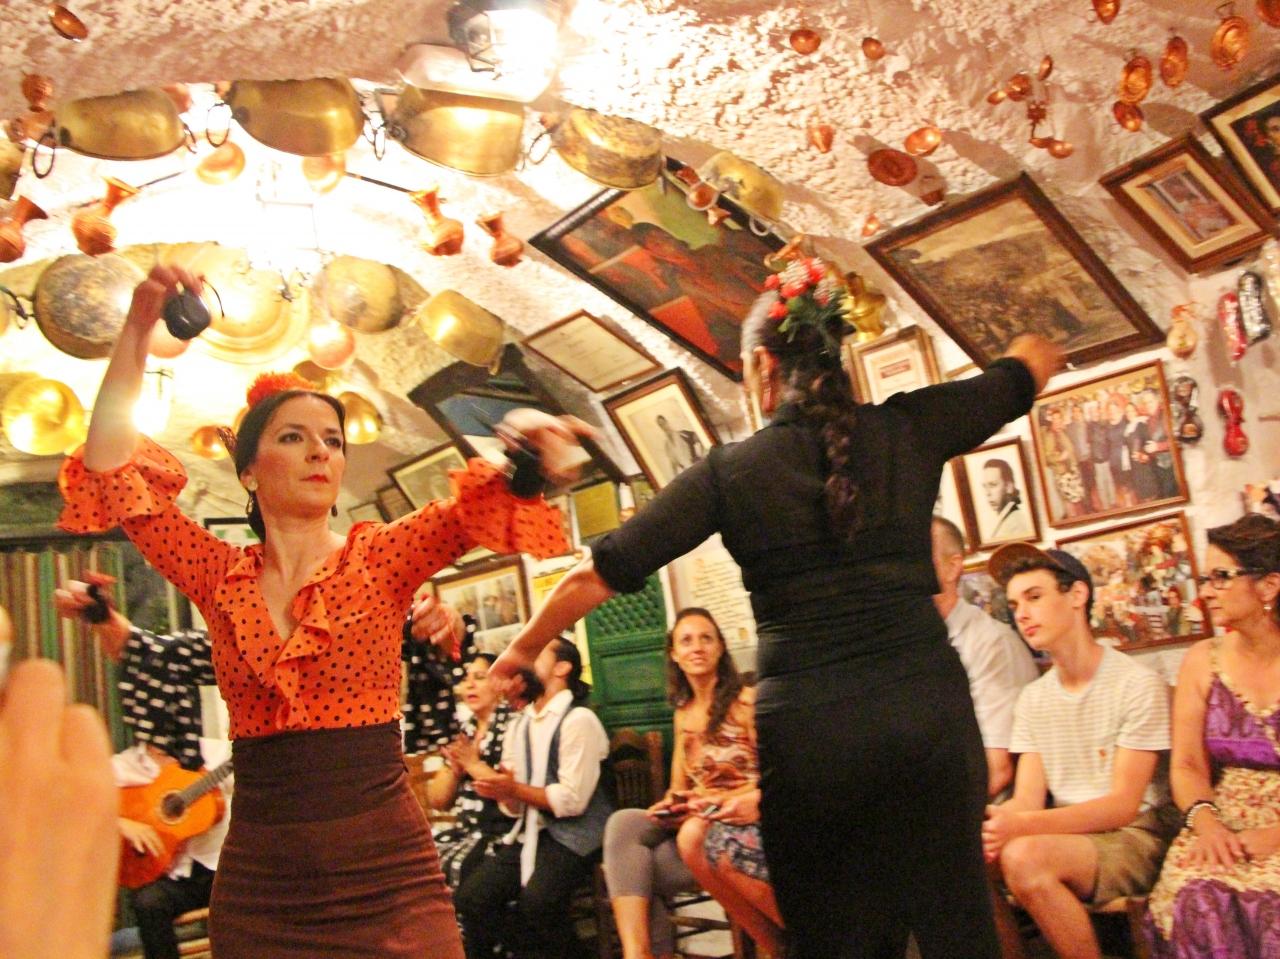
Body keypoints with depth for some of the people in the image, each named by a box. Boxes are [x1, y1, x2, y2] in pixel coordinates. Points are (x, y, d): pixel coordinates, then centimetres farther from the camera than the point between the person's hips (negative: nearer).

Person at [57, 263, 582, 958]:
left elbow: (478, 507, -16)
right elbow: (110, 465, 4)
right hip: (257, 882, 2)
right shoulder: (221, 577, 5)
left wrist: (524, 442, -37)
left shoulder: (381, 560, -1)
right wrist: (138, 326, -1)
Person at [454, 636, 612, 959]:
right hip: (529, 832, 7)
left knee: (536, 901, -30)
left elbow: (572, 800, -16)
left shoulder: (578, 720, -9)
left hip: (573, 835, -7)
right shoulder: (517, 727, 14)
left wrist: (515, 789, -15)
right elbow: (515, 808, 12)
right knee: (471, 896, -12)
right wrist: (502, 792, -10)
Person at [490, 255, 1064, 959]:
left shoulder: (729, 470, -2)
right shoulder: (908, 429, 2)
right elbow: (1034, 364, 20)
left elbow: (599, 574, 1)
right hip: (928, 704, 2)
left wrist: (523, 650, 16)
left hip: (808, 726, -1)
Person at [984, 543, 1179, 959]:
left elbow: (1122, 805, -14)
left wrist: (1022, 826, -29)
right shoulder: (1032, 699, 11)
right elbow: (1027, 798, 3)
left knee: (1024, 856, -32)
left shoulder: (1138, 685, -8)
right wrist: (996, 824, -23)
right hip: (1067, 833, 5)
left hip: (1137, 835, -5)